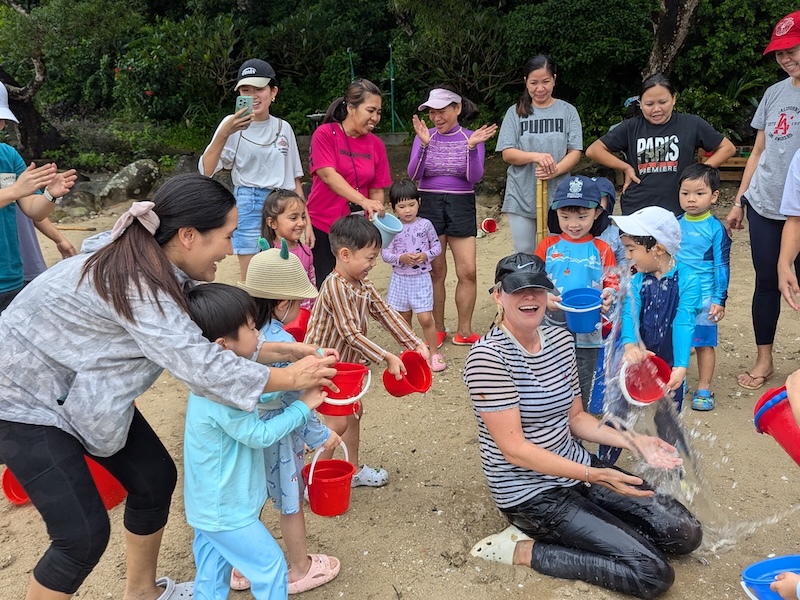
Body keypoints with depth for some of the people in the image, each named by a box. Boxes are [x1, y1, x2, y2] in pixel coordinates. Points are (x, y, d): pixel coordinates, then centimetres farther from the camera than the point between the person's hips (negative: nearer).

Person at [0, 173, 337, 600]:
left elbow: (204, 342, 0)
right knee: (84, 535, -9)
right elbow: (201, 367, -35)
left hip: (81, 389, 9)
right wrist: (291, 379, -25)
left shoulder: (160, 271, -6)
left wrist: (284, 351, -6)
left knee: (155, 479, 11)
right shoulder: (134, 281, -33)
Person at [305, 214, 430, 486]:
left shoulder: (364, 286, 2)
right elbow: (351, 334, -30)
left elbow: (387, 314, 2)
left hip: (347, 363, 9)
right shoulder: (335, 287, -28)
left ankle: (354, 469, 35)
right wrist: (387, 358, -28)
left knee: (355, 412, 18)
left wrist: (415, 343, -7)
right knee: (338, 422, -8)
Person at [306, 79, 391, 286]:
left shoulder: (376, 144, 5)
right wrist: (364, 202, -29)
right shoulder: (325, 134, -6)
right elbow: (328, 175, -17)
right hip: (322, 227, -3)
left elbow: (376, 189, 7)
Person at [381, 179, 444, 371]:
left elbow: (437, 246, 5)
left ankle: (435, 354, 8)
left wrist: (426, 256, -13)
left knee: (425, 318, -7)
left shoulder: (425, 225, -3)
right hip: (399, 278, 2)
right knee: (404, 318, 12)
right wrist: (401, 258, -19)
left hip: (421, 278, -2)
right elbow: (385, 253, -3)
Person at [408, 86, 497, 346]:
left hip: (461, 207, 0)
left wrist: (472, 147, -22)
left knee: (468, 271, -3)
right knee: (436, 272, 6)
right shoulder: (425, 135, 1)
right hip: (429, 205, 0)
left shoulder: (471, 137, 0)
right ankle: (438, 329, 20)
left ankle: (464, 331, 11)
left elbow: (474, 178, -9)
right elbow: (414, 174, -7)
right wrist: (423, 144, -19)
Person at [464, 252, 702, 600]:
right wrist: (593, 476, -27)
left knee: (684, 533, 5)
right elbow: (514, 448, -22)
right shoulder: (488, 357, -21)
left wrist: (633, 441, -2)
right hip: (529, 490, -8)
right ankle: (522, 549, -2)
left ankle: (553, 530, 9)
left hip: (575, 467, 8)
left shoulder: (560, 340, 2)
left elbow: (575, 418, 11)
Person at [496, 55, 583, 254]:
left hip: (557, 197, 0)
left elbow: (575, 152, -1)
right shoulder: (515, 112, 5)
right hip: (521, 198, 0)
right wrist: (535, 156, -21)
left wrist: (556, 170, -21)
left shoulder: (567, 111, 5)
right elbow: (507, 154, -2)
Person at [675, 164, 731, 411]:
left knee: (704, 343, 7)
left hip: (703, 298, -4)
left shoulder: (716, 229, -8)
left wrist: (719, 300, -10)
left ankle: (704, 389, 19)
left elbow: (722, 267, -7)